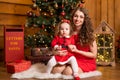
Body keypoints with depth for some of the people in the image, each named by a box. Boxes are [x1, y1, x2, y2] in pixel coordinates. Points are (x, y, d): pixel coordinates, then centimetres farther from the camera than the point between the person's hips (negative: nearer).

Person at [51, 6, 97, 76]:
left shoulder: (88, 33, -9)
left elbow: (94, 55, -7)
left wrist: (77, 50, -16)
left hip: (86, 62, -3)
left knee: (68, 71, -30)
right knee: (56, 70, -23)